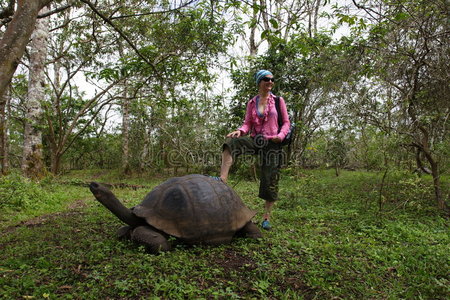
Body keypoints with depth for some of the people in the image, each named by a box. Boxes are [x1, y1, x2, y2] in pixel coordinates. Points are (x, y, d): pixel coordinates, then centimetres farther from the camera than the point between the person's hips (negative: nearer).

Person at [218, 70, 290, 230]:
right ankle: (222, 180, -40)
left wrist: (281, 135, -14)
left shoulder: (278, 100, 7)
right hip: (255, 140, 2)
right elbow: (247, 124, 8)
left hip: (272, 143, -1)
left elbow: (286, 122, 6)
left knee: (270, 179, -3)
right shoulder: (252, 103, 12)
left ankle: (266, 217, 11)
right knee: (231, 142, -29)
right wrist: (240, 131, -15)